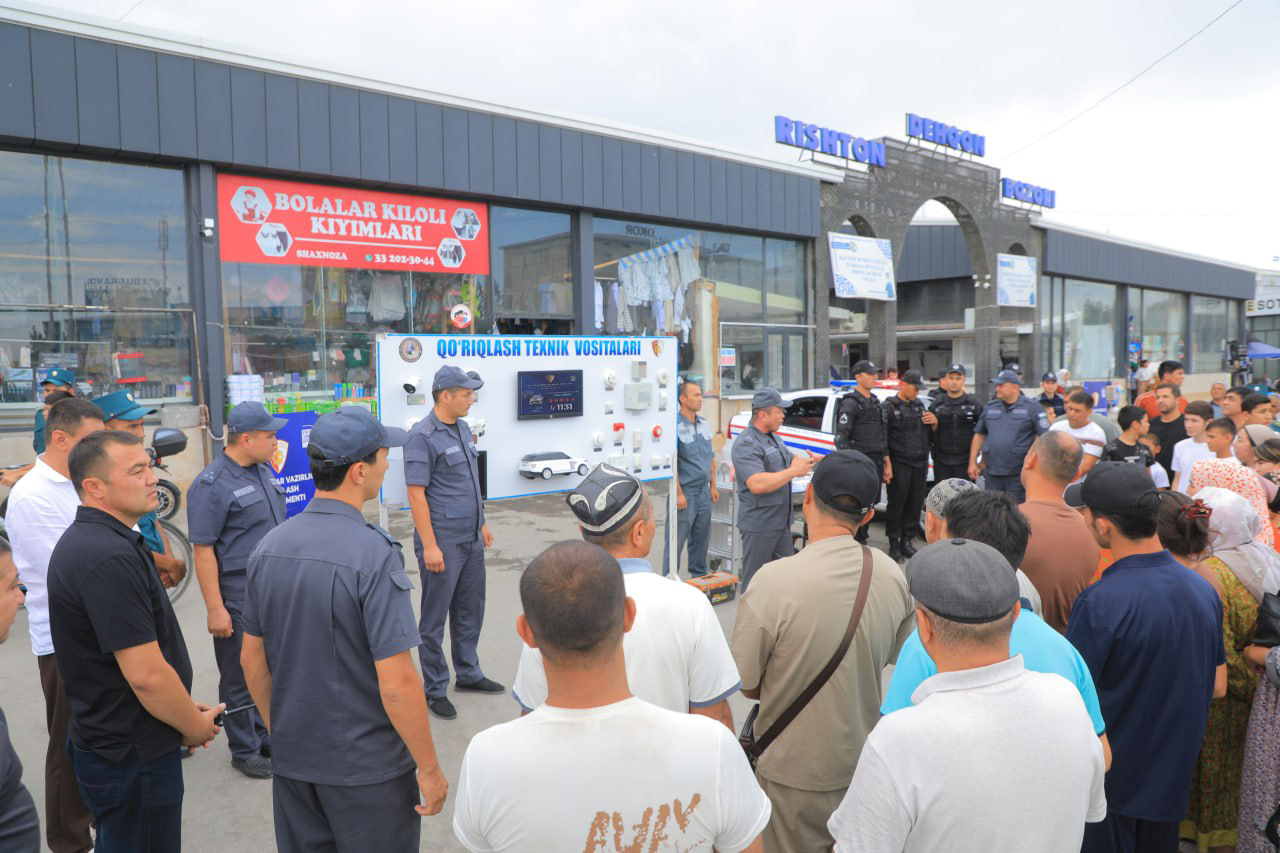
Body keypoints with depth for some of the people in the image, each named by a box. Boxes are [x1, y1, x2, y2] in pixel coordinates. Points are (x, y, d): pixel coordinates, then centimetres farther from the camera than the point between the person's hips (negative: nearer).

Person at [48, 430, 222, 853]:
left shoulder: (86, 540, 7)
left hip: (105, 738, 10)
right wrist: (196, 726, -10)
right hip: (133, 755, -10)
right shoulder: (110, 558, -27)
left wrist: (187, 706, 12)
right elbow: (146, 675, -27)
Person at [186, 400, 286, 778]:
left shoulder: (263, 472, 10)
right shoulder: (212, 484, -16)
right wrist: (214, 608, -19)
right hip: (239, 599, -7)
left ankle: (267, 738, 33)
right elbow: (203, 549, -17)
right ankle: (244, 751, 23)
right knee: (241, 679, 7)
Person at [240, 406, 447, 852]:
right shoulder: (374, 554, -24)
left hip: (292, 761, 6)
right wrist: (429, 768, -12)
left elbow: (252, 660, 7)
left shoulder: (268, 546, -3)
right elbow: (397, 684, -23)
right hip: (367, 768, -6)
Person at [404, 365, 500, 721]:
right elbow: (416, 494, -17)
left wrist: (482, 523, 19)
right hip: (443, 543, -8)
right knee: (435, 618, 5)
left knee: (470, 610, 18)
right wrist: (429, 545, -20)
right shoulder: (422, 437, -15)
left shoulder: (463, 428, 10)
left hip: (471, 540, 8)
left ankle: (468, 674, 34)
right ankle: (435, 690, 18)